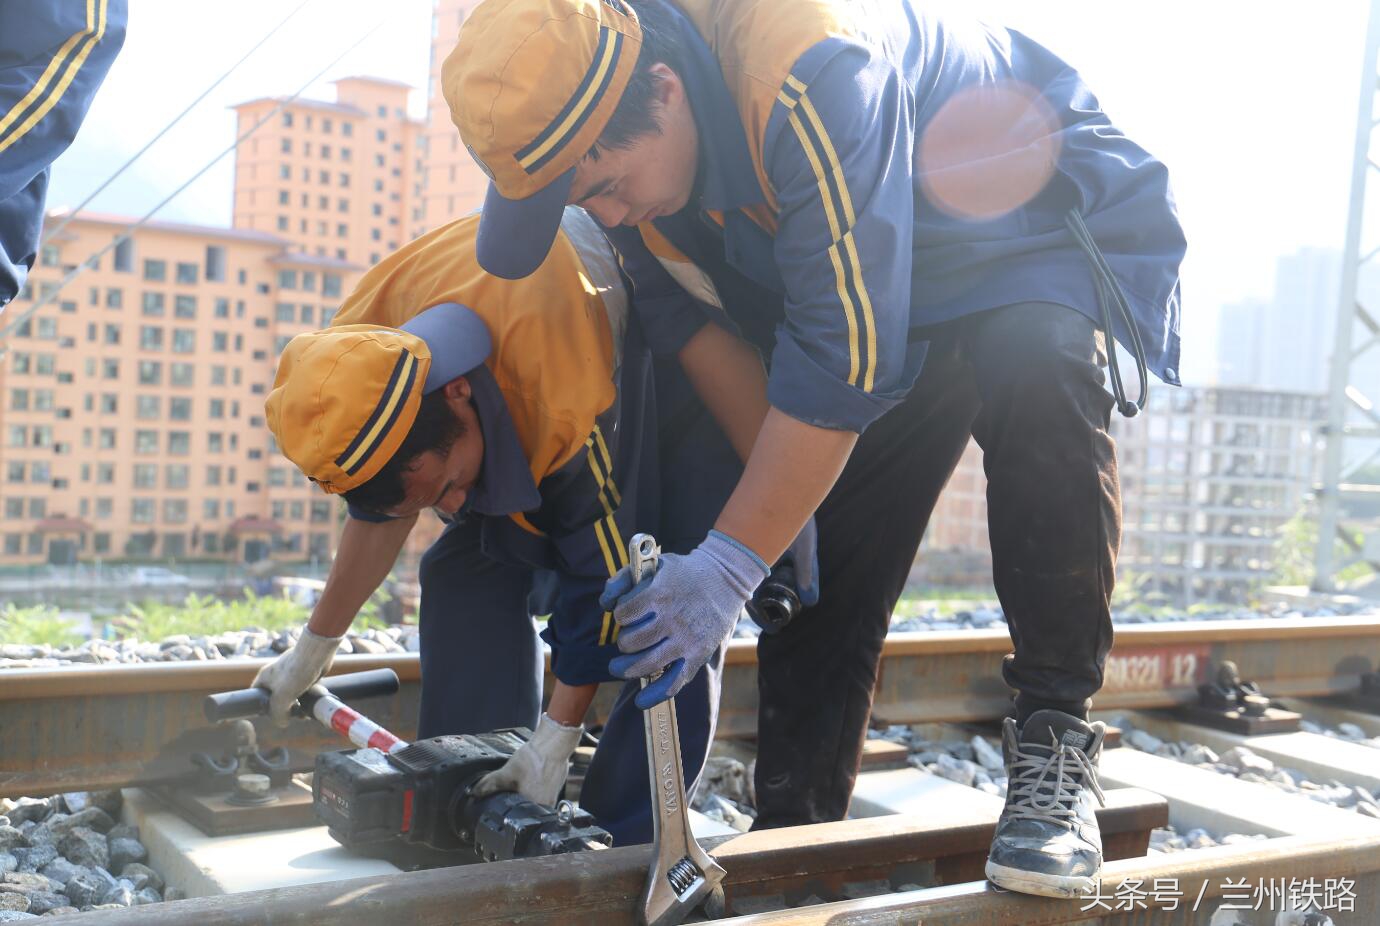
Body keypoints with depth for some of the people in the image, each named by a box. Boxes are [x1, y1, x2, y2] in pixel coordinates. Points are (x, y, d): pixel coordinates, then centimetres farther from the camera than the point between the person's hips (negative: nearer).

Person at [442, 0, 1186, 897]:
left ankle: (1054, 737, -24)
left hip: (1046, 224, -5)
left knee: (1037, 376, -38)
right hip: (894, 301, 6)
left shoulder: (812, 74, -39)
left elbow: (846, 352, -38)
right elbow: (702, 329, 1)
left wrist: (733, 559, -36)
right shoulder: (626, 148, -14)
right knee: (822, 560, -4)